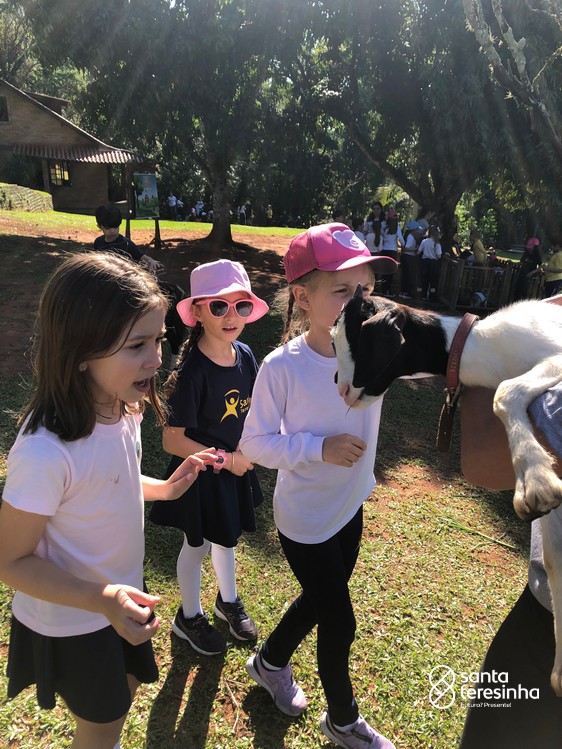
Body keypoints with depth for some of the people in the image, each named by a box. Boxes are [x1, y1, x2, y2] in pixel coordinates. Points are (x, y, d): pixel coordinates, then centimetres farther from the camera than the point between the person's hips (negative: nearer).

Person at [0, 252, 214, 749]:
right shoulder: (45, 451, -37)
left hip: (121, 597, 6)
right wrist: (104, 599, -36)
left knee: (127, 689, 30)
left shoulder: (122, 407, -14)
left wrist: (165, 488, -7)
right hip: (68, 621, -6)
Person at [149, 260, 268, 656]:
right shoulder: (193, 373, -27)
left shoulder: (245, 355, -8)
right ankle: (190, 616, 42)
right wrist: (226, 459, -19)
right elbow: (173, 441, -25)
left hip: (236, 467, 6)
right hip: (201, 474, -6)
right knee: (197, 545, 16)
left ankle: (228, 600, 51)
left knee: (227, 536, 25)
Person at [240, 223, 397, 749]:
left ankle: (269, 662, 58)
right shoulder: (282, 366, -24)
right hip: (304, 518, -5)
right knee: (339, 623, 11)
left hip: (350, 508, 6)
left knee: (320, 600, 26)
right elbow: (254, 443, -15)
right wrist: (318, 447, -26)